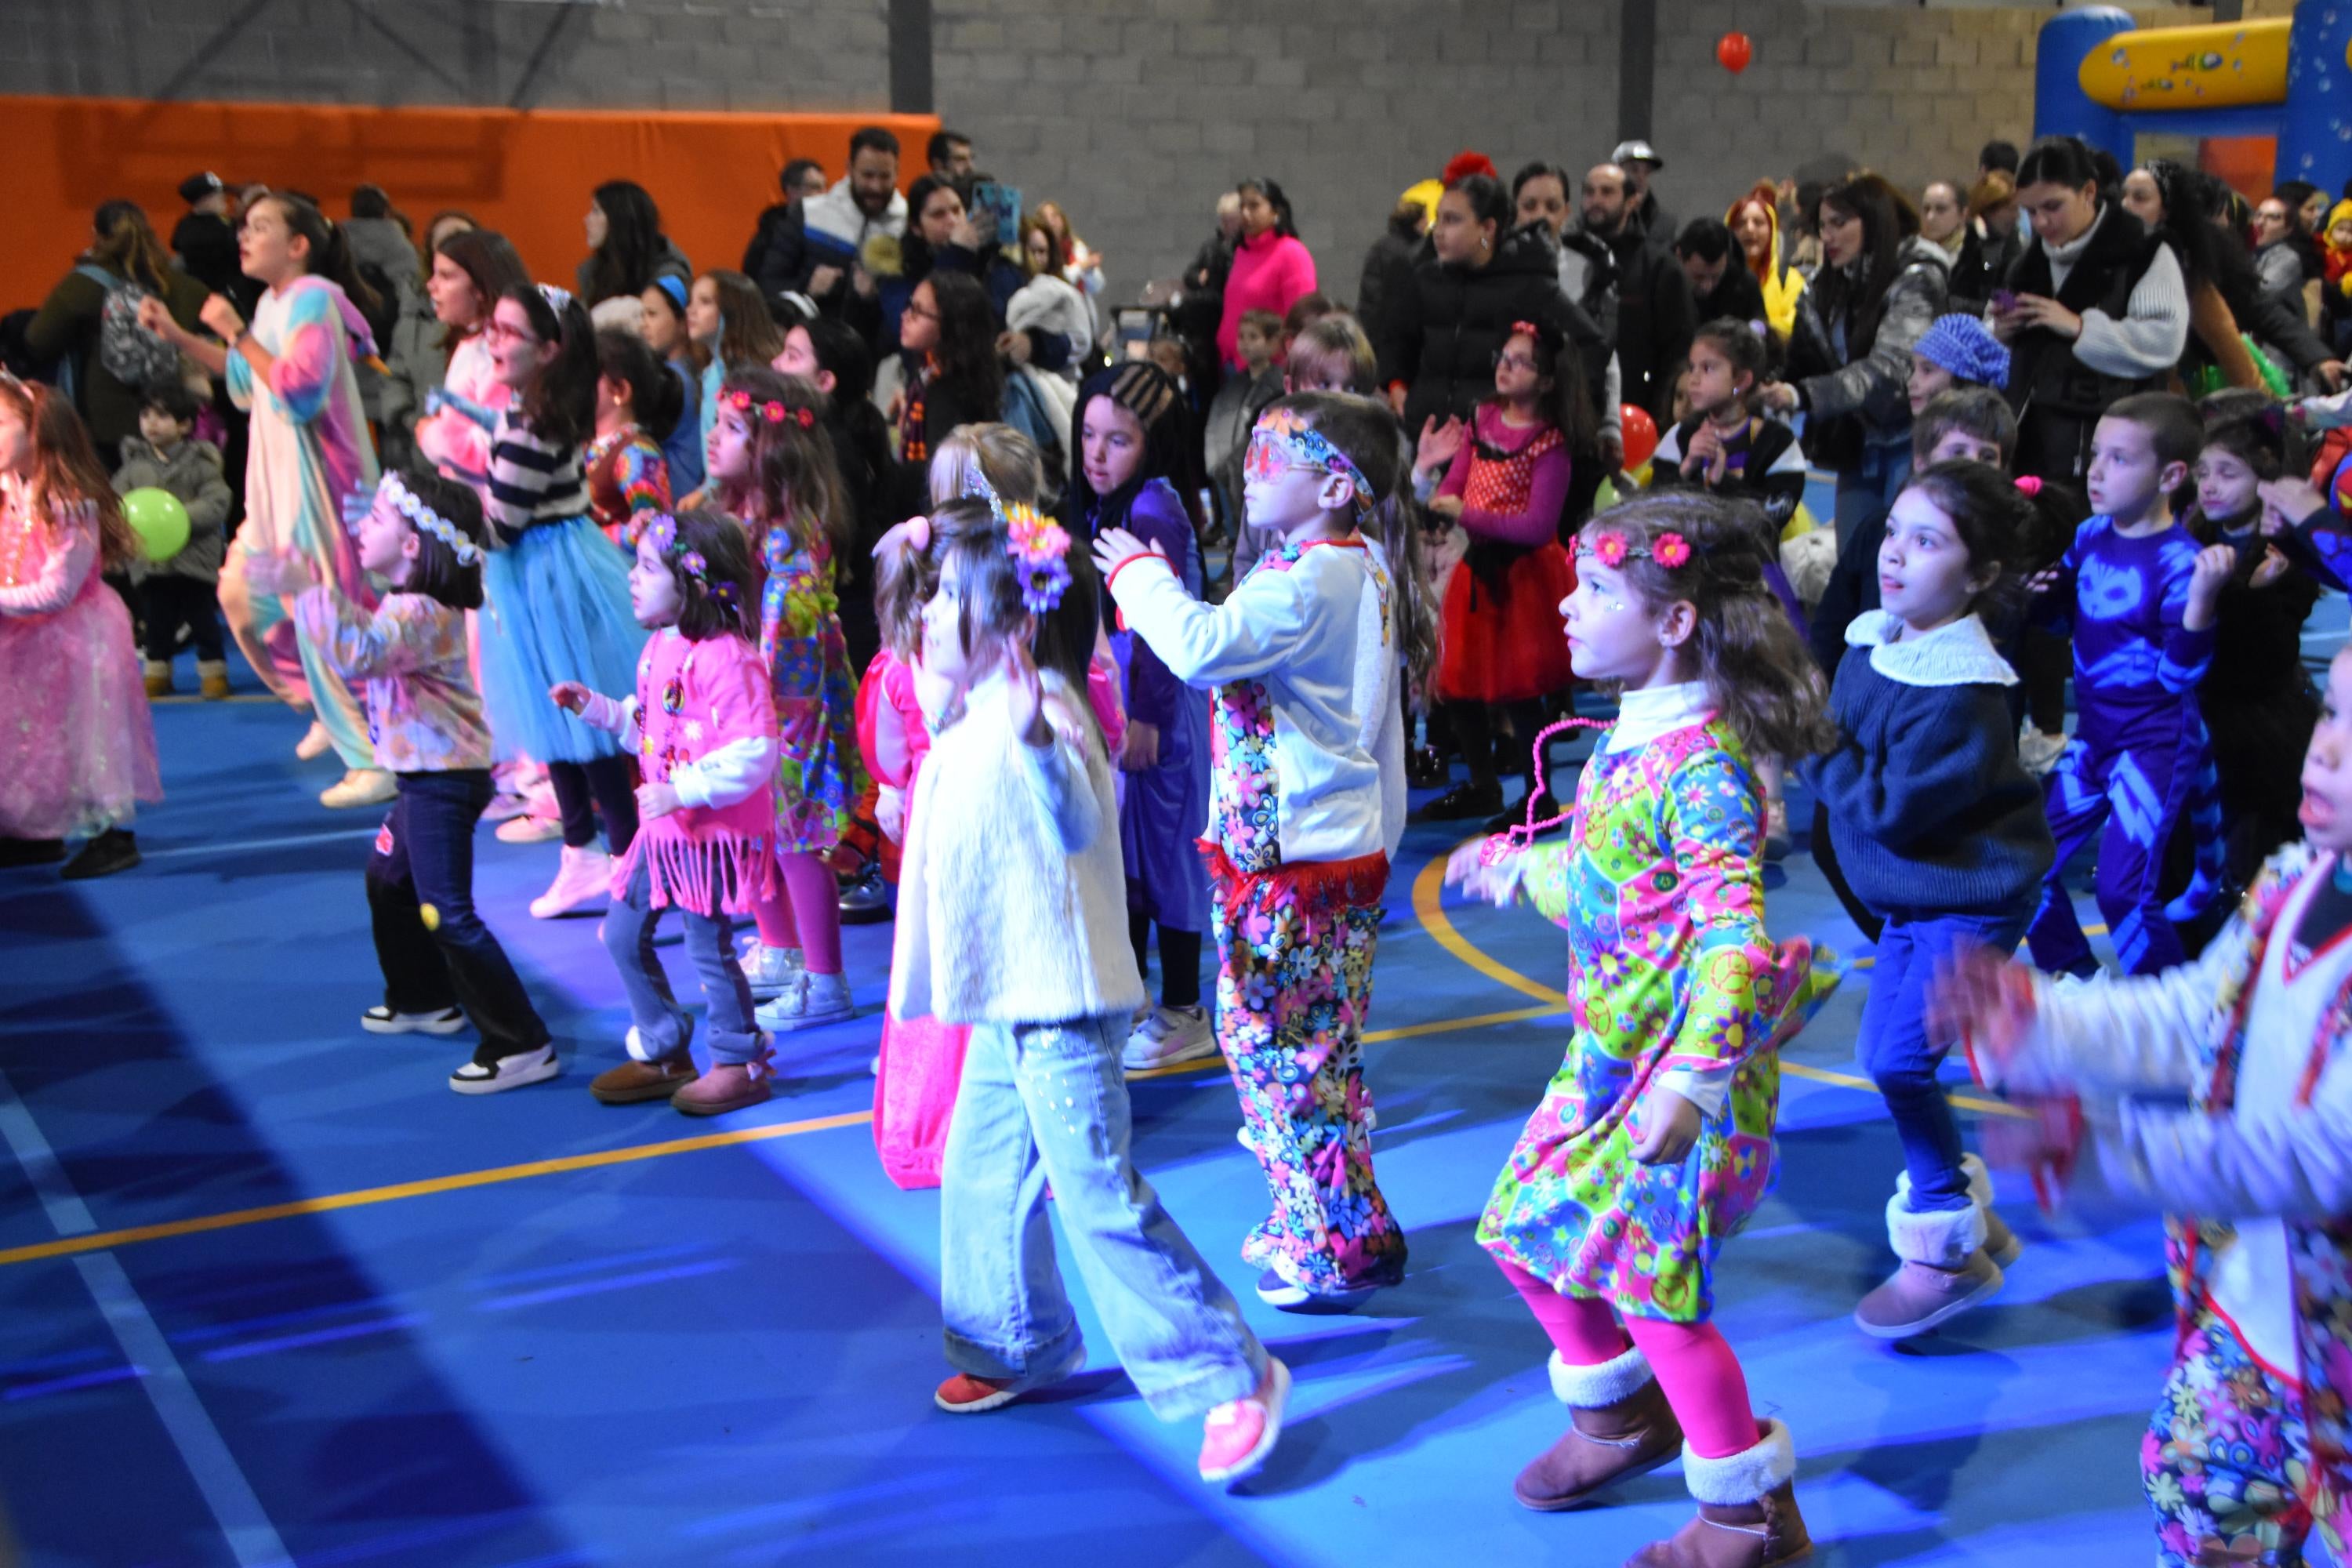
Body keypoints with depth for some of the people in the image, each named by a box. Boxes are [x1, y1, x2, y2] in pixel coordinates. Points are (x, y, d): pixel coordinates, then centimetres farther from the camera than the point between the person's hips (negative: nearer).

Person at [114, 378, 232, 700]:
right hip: (151, 561, 4)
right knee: (156, 622, 12)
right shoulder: (134, 465, 5)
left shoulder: (200, 462, -6)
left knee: (202, 618, 4)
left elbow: (216, 503, -14)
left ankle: (213, 670, 15)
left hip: (195, 557, -4)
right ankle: (157, 673, 23)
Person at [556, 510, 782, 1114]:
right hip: (664, 833, 9)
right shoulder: (659, 648, 8)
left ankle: (740, 1064, 20)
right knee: (623, 935, 13)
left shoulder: (725, 658, -22)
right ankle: (663, 1053, 28)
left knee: (709, 948, 1)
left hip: (716, 833, -9)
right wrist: (593, 706, 12)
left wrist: (685, 791, -28)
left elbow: (754, 753, -26)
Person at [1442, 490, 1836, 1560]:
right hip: (1607, 1053, 9)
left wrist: (1688, 1081, -37)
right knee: (1524, 1228, 16)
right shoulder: (1631, 738, 6)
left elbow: (1733, 934, -30)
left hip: (1682, 1069, -9)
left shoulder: (1702, 765, -23)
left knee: (1653, 1280, -2)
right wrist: (1515, 867, 31)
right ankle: (1620, 1417, 40)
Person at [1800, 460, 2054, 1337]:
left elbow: (1892, 811, -28)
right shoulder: (1873, 642, -1)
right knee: (1882, 1058, 11)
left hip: (1971, 898, -9)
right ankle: (1966, 1214, 29)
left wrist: (1815, 748, -21)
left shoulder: (1962, 694, -26)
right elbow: (1841, 739, 14)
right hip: (1911, 894, 9)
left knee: (1899, 1059, -12)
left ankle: (1948, 1254, 5)